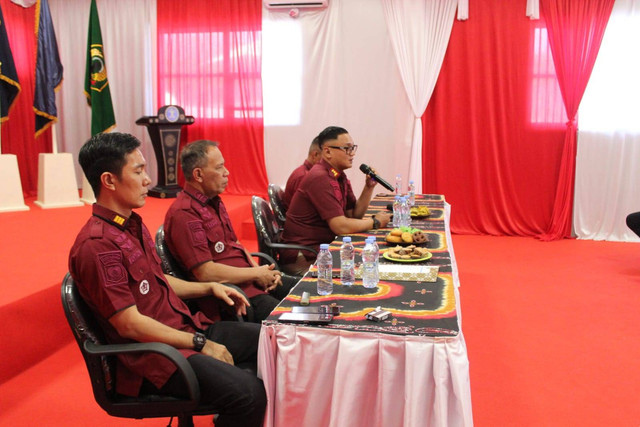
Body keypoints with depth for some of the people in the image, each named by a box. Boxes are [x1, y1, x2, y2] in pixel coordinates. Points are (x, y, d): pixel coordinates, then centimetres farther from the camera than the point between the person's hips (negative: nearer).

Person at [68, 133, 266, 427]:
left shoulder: (133, 224, 10)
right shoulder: (97, 245, -20)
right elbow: (129, 325, -21)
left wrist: (209, 288, 10)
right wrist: (201, 344, -15)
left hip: (185, 328, 10)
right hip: (150, 353, -10)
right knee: (250, 393, -27)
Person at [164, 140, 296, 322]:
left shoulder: (214, 201, 14)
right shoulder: (183, 214, -18)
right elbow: (205, 272, -22)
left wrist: (261, 270, 3)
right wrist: (256, 273, -13)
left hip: (251, 278, 10)